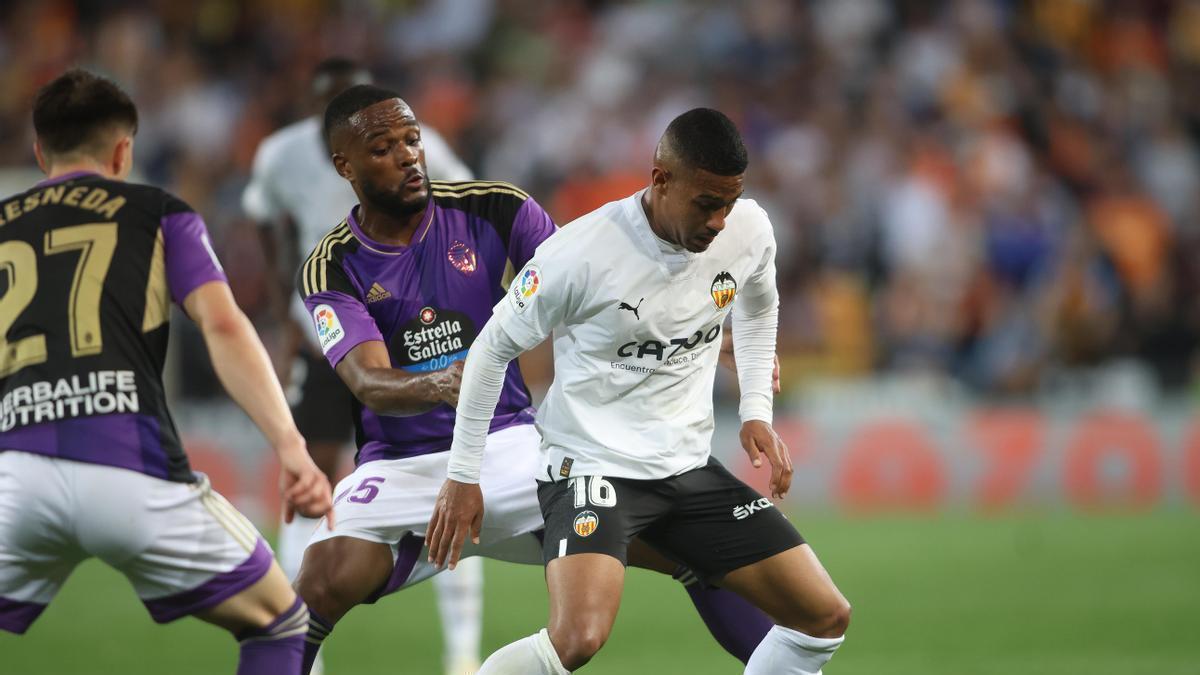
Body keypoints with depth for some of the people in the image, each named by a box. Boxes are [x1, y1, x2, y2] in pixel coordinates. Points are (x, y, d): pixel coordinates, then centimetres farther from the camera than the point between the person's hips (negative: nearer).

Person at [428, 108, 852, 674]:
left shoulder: (748, 230, -5)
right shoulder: (581, 254, -21)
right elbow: (494, 347, -5)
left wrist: (757, 413, 10)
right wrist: (463, 476, -1)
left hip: (689, 467, 6)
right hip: (592, 467, -6)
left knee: (826, 617, 0)